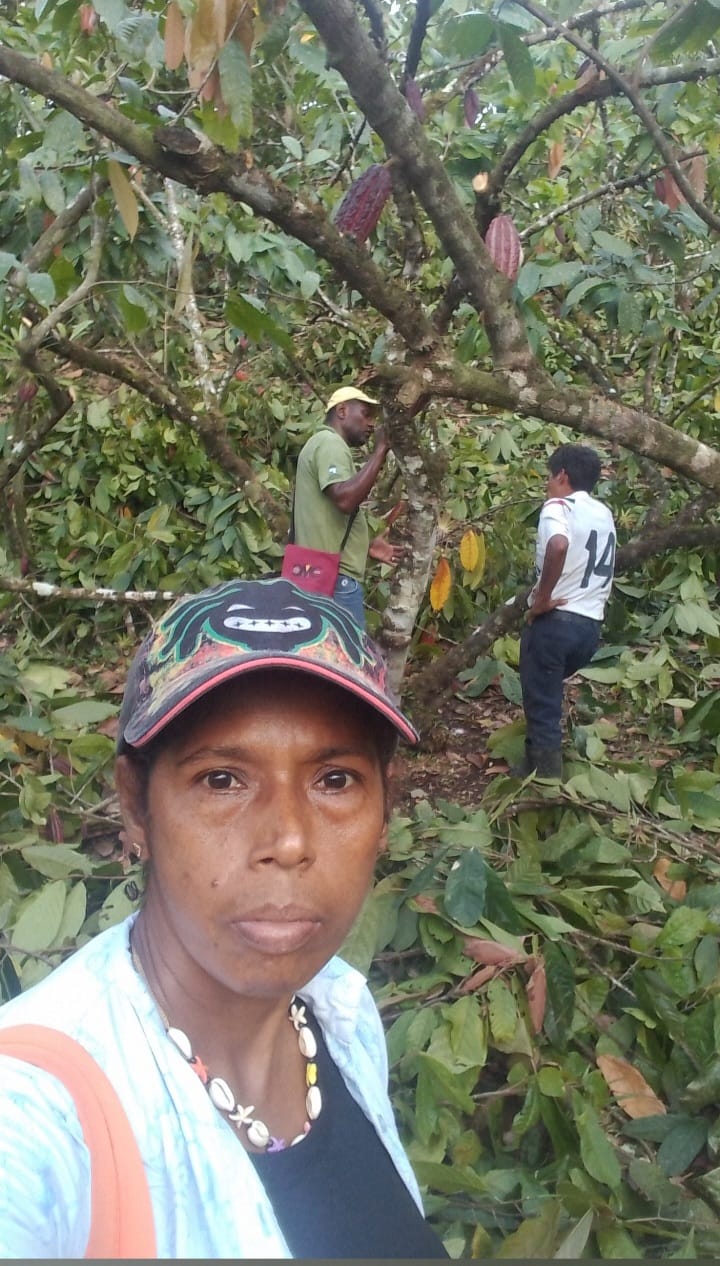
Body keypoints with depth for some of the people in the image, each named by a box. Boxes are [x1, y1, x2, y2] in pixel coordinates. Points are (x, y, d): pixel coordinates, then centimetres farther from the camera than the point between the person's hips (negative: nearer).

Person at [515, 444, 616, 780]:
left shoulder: (559, 506, -9)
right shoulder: (605, 514, 16)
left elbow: (558, 545, -31)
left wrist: (543, 598, -22)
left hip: (555, 620, -8)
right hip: (590, 626, 8)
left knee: (542, 705, 2)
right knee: (546, 695, 26)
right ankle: (537, 764, 33)